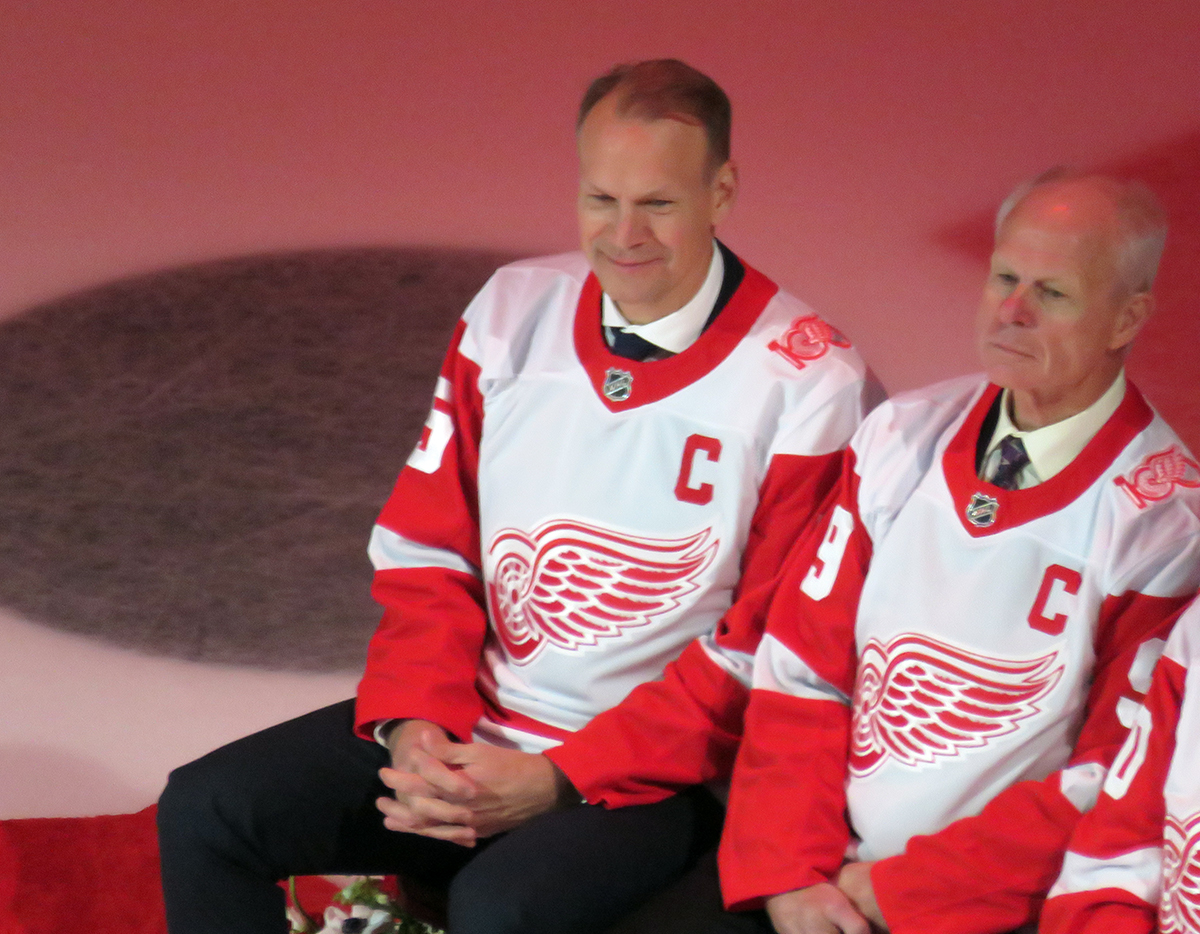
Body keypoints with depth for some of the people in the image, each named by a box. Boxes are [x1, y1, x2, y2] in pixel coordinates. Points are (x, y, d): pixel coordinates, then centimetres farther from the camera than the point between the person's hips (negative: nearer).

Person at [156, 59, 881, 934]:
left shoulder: (810, 384, -12)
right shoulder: (514, 311, 3)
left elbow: (768, 648, -11)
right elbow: (426, 547, 7)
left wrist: (558, 780, -17)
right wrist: (415, 724, -11)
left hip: (653, 770, -6)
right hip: (472, 726, 6)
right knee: (206, 811, -10)